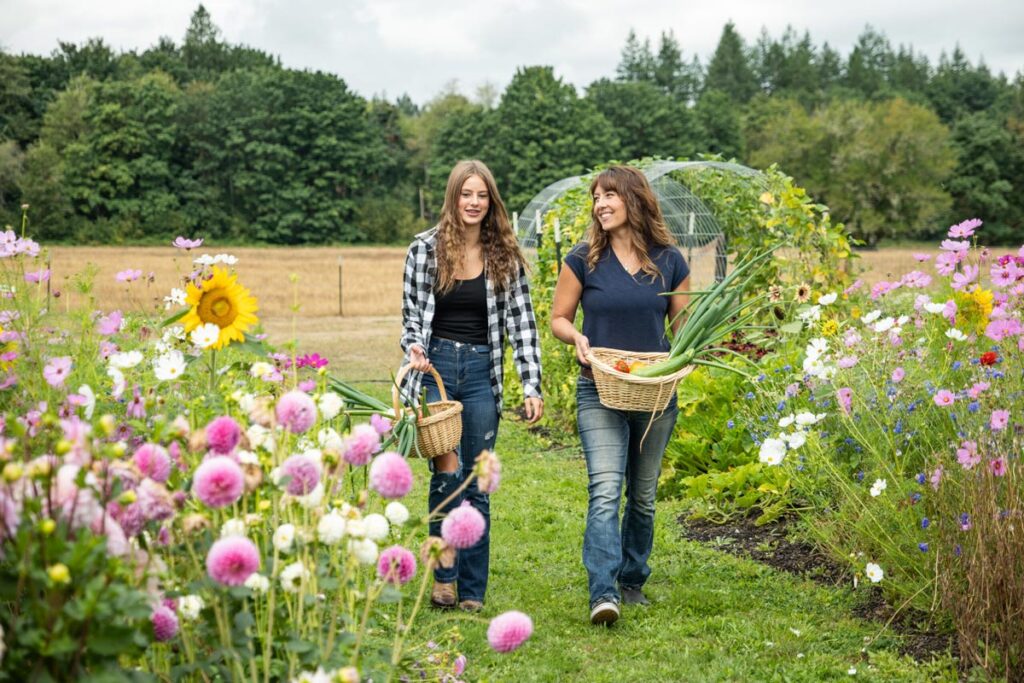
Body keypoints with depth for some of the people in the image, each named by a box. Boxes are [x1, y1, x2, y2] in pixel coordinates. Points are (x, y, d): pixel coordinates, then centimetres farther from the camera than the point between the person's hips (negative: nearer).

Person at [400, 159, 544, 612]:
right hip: (435, 367, -1)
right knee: (448, 474, -15)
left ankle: (472, 591, 14)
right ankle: (443, 575, 4)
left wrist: (532, 387, -4)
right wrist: (413, 349, -15)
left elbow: (522, 325, 3)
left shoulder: (505, 257, 5)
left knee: (476, 484, 4)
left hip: (481, 371, 2)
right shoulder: (426, 249, 2)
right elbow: (411, 317, 6)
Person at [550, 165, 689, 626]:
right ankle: (603, 593, -21)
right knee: (605, 491, -17)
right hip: (600, 392, -2)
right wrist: (576, 338, -14)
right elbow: (558, 318, 7)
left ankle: (632, 581, 28)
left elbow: (685, 329, 11)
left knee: (643, 496, 12)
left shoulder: (670, 261, 3)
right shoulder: (584, 259, -1)